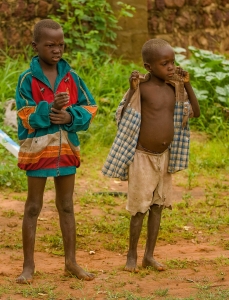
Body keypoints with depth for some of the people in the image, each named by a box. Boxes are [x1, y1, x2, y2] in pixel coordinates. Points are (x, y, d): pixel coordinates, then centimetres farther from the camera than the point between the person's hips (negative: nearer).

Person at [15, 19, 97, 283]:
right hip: (37, 148, -3)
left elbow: (89, 108, 2)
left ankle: (71, 262, 20)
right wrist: (50, 108, -28)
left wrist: (70, 116, -16)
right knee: (33, 207, 4)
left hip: (67, 147, 4)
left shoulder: (71, 77, 2)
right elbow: (26, 117, -14)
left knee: (67, 206, 12)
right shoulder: (27, 79, -8)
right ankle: (28, 265, 10)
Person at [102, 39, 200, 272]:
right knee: (140, 208, 0)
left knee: (158, 206, 11)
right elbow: (123, 117, -21)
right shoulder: (142, 87, -15)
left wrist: (187, 84, -6)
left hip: (164, 157, 6)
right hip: (143, 157, -6)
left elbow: (196, 112, 4)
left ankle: (149, 255, 20)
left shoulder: (174, 87, 1)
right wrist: (132, 89, -30)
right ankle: (132, 255, 14)